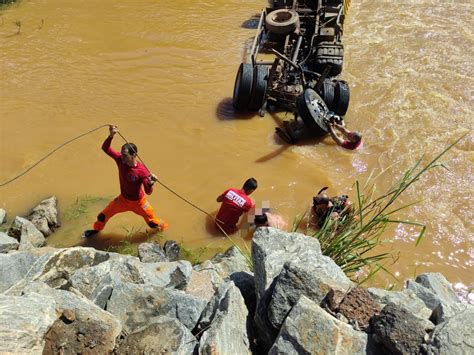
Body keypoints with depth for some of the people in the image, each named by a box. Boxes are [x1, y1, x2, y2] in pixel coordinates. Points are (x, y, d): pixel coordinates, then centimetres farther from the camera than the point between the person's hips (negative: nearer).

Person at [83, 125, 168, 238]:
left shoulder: (142, 171, -33)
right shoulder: (120, 160, -21)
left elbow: (148, 192, -31)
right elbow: (105, 148, -22)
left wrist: (151, 183, -54)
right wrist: (111, 135, -40)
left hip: (138, 202, -4)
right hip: (123, 199, 4)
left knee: (152, 223, 10)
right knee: (103, 215, 13)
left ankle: (162, 226, 47)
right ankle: (96, 229, 47)